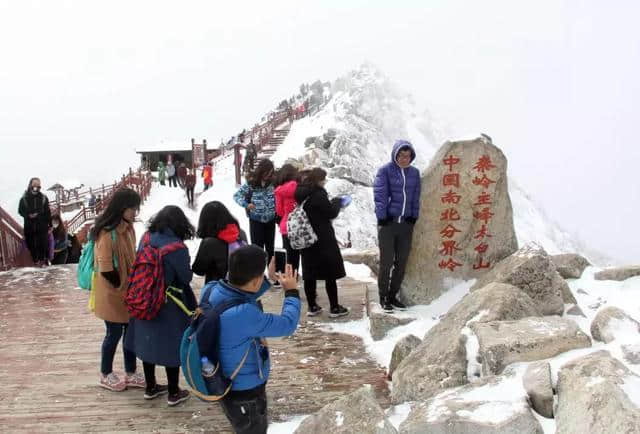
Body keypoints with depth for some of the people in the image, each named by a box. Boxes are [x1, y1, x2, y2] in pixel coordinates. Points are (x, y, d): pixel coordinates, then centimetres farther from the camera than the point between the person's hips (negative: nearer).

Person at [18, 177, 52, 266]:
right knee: (31, 244, 6)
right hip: (29, 226, 1)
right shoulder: (24, 198, 1)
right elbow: (20, 210, 8)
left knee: (43, 244, -3)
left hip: (42, 226, -1)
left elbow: (48, 213, 2)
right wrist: (29, 215, -12)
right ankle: (36, 260, 19)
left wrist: (49, 225, -1)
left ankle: (44, 261, 10)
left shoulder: (44, 198, 1)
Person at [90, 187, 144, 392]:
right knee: (115, 333, 6)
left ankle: (130, 374, 27)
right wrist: (120, 287, -11)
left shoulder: (127, 228, 4)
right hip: (112, 294, -7)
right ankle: (105, 375, 26)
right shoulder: (107, 233, -22)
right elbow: (105, 268, -21)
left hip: (129, 292, 7)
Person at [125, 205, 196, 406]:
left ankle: (150, 387, 35)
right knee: (172, 347, 10)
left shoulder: (145, 239, -6)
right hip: (170, 307, -6)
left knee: (148, 342, 19)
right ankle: (174, 393, 23)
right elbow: (186, 277, -12)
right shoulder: (177, 248, -22)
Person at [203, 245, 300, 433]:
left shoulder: (215, 290, -14)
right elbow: (287, 325, -25)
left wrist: (269, 279, 8)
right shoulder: (244, 315, -39)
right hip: (244, 392, -8)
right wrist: (291, 292, -10)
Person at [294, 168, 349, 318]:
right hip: (323, 240, -8)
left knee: (309, 274, 9)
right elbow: (331, 213, -11)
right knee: (330, 274, 2)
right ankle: (334, 308, 6)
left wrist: (331, 203, 13)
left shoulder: (301, 193, 8)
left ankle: (312, 307, 14)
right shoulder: (318, 194, -18)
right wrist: (336, 201, 6)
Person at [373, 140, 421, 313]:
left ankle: (393, 295, 22)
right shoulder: (385, 171, -5)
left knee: (401, 263, 9)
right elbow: (380, 196, -9)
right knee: (386, 262, -3)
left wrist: (414, 217, 7)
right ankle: (383, 297, 10)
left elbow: (415, 198, 13)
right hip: (388, 223, -5)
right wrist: (382, 218, -13)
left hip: (406, 224, 5)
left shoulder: (414, 173, 10)